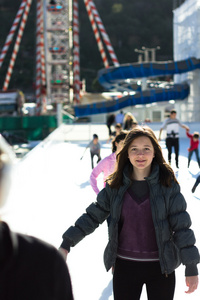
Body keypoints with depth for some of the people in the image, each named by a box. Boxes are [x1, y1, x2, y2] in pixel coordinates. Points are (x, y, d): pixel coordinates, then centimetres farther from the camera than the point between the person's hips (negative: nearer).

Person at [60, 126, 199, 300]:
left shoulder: (168, 184, -7)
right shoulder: (116, 185, -1)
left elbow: (181, 225, -7)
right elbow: (93, 216, 4)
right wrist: (66, 245, -3)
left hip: (161, 266, -1)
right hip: (125, 266, 2)